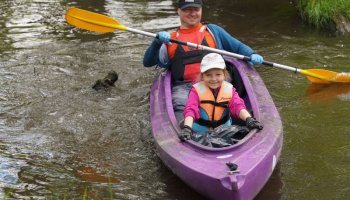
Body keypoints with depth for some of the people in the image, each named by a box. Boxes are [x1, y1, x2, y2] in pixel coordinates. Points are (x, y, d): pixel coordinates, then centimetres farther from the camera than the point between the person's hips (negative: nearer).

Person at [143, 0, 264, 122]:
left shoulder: (212, 30, 24)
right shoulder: (170, 39, 21)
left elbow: (239, 47, 25)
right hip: (183, 87, 0)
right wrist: (158, 40, -5)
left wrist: (252, 55, 3)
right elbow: (148, 62, 12)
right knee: (181, 107, -33)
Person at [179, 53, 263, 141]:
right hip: (200, 131, -2)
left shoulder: (229, 89, 0)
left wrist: (249, 119, -34)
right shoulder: (197, 90, -9)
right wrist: (187, 128, -41)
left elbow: (237, 106, -12)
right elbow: (190, 109, -22)